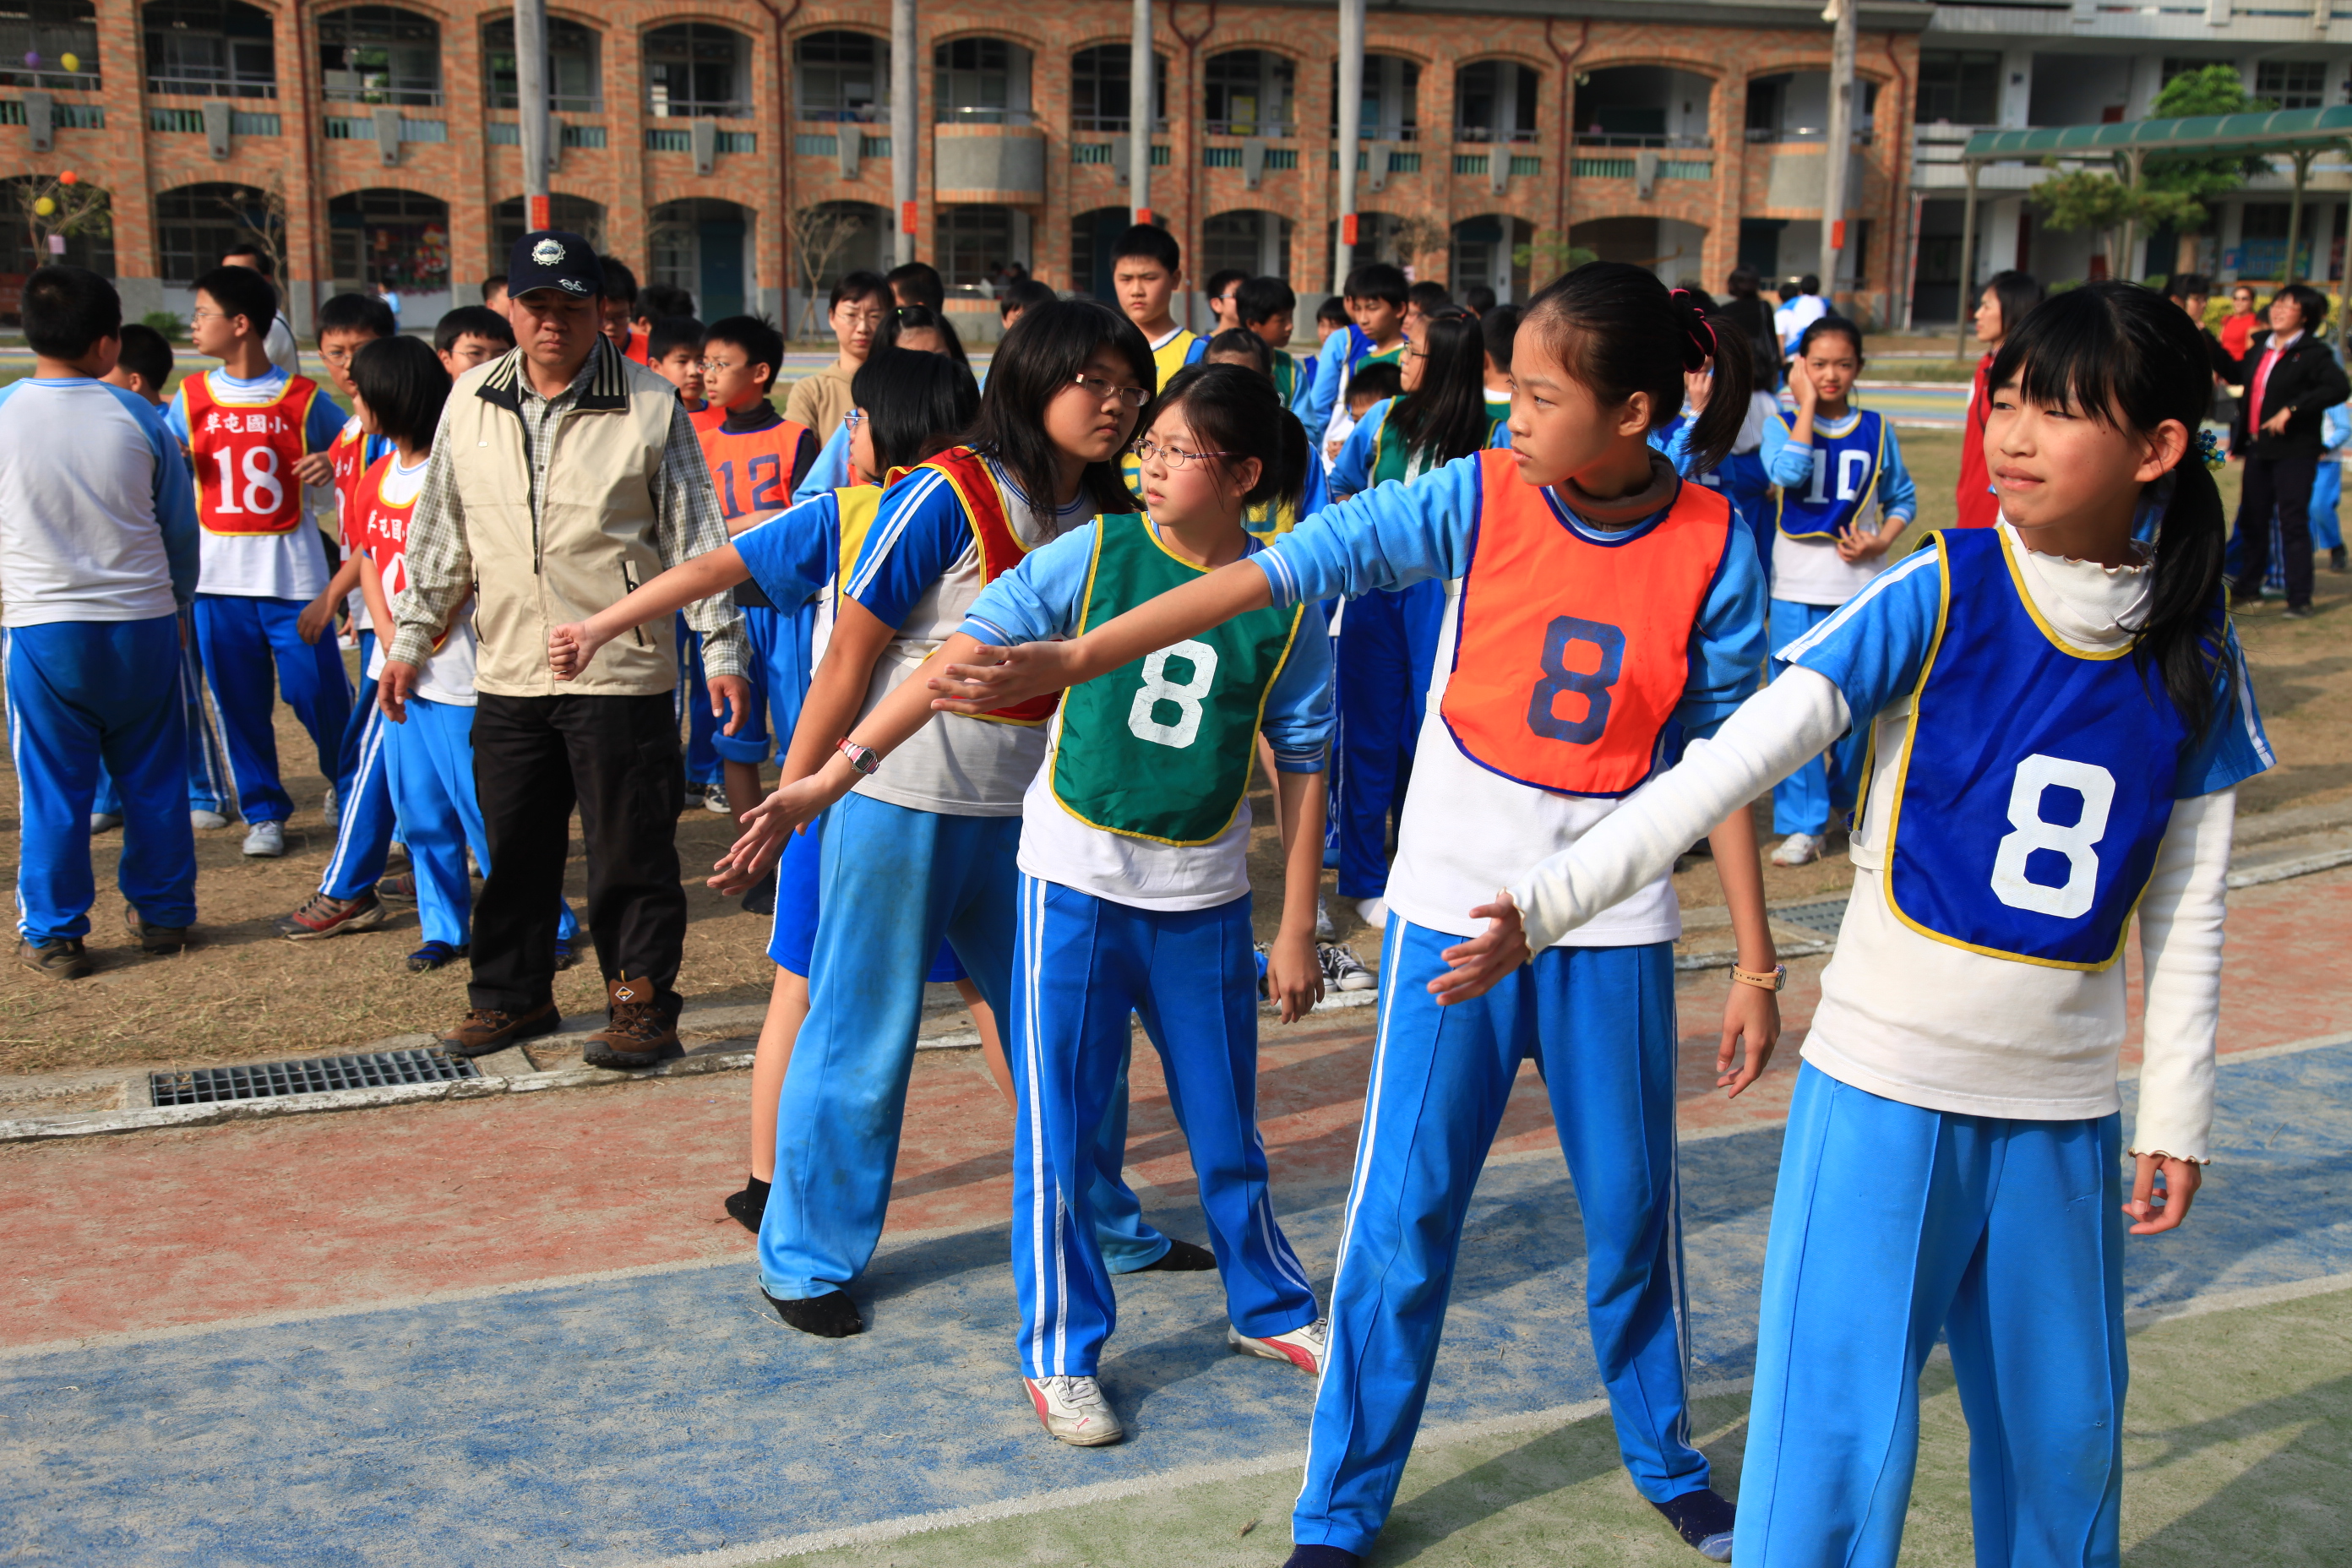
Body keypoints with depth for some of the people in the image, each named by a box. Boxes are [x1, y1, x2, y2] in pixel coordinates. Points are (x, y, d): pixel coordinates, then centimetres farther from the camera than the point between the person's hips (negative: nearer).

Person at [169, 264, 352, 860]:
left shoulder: (304, 398, -1)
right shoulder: (191, 398, 7)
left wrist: (332, 466, -14)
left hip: (292, 572, -3)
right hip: (218, 576, 3)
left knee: (319, 692, -3)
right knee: (239, 701, 7)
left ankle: (354, 791, 20)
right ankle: (263, 811, 20)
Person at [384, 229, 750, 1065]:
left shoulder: (650, 405, -3)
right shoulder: (470, 400, 8)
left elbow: (696, 536, -2)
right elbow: (440, 532, 16)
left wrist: (722, 649, -6)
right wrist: (410, 639, 16)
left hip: (620, 674, -4)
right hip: (506, 675, 4)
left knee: (630, 850, 2)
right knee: (514, 848, 13)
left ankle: (641, 1002, 16)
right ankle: (512, 993, 30)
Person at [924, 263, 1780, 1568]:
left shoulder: (1714, 551, -8)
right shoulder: (1476, 498, -10)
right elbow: (1285, 567, -18)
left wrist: (1757, 965, 0)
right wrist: (1072, 657, -25)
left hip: (1612, 931, 1)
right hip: (1454, 909, 0)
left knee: (1631, 1211, 14)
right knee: (1402, 1217, 3)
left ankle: (1667, 1464, 40)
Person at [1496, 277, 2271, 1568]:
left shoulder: (2197, 662, -1)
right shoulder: (1935, 597, -11)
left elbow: (2188, 909, 8)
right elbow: (1733, 759, -19)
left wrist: (2178, 1111, 9)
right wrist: (1550, 898, -28)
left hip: (2063, 1115, 3)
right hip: (1884, 1085, -3)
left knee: (2062, 1433, 17)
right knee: (1839, 1435, -4)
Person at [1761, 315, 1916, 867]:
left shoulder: (1876, 430, 6)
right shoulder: (1782, 424, 1)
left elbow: (1903, 498, 13)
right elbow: (1789, 472, -20)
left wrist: (1883, 539, -5)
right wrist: (1806, 404, -13)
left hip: (1861, 587, 1)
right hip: (1797, 588, -1)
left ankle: (1854, 802, 29)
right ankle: (1803, 825, 6)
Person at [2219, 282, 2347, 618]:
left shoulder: (2312, 352, -9)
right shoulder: (2259, 345, 11)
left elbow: (2339, 388, -21)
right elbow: (2236, 375, 26)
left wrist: (2291, 410, -23)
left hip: (2294, 451, -7)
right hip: (2258, 448, 7)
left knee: (2293, 523, -5)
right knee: (2251, 519, 12)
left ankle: (2300, 599, 0)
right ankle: (2248, 588, 25)